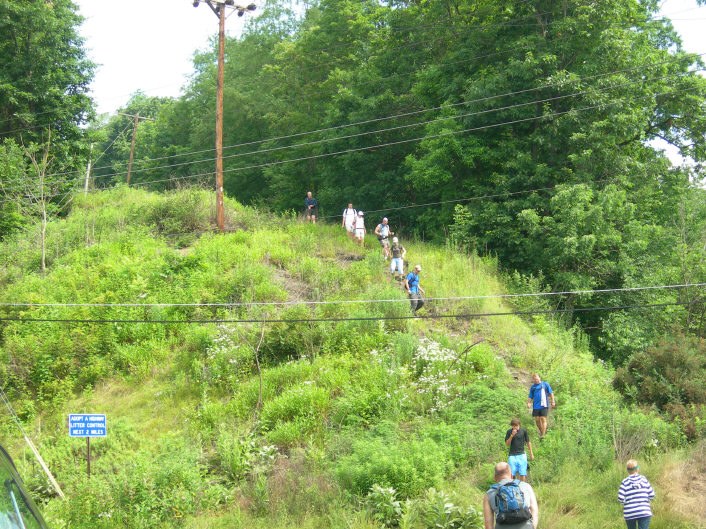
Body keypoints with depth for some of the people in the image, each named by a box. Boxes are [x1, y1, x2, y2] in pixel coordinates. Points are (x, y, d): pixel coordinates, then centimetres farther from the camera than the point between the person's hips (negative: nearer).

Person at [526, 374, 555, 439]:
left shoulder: (545, 384, 5)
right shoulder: (533, 387, 13)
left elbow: (551, 393, 7)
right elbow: (530, 397, 15)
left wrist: (553, 401, 1)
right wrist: (528, 403, -2)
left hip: (544, 406, -4)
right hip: (536, 406, 4)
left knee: (543, 419, -10)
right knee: (537, 420, 5)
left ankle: (543, 435, -12)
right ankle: (541, 432, 24)